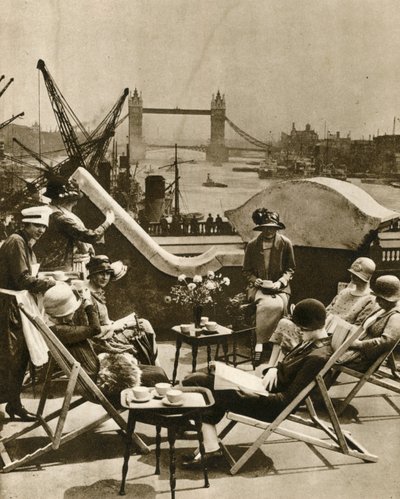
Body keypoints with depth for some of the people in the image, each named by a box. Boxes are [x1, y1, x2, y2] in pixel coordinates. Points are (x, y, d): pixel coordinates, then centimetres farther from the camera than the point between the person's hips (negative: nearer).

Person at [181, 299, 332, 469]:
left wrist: (256, 395, -24)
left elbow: (288, 399, -22)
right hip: (267, 387, 10)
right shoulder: (312, 342, 5)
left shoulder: (317, 357, -23)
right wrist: (274, 369, -1)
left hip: (273, 406, -10)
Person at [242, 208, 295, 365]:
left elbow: (290, 268, 8)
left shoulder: (285, 243, 1)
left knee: (277, 305, -32)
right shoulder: (252, 245, 3)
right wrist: (256, 280, -9)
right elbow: (246, 270, 11)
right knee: (268, 304, -33)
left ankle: (260, 343, -17)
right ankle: (261, 343, -20)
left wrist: (280, 282, -9)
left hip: (279, 287, 0)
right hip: (258, 287, 0)